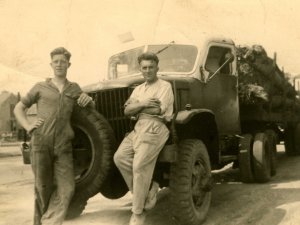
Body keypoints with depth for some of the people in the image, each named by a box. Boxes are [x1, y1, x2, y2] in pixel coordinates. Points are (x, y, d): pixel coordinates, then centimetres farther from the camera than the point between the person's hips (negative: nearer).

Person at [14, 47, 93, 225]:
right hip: (41, 143, -2)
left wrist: (89, 100, 4)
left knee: (66, 188, -8)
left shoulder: (74, 88, 16)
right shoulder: (40, 87, 10)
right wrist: (28, 126, -1)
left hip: (63, 145, 2)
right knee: (43, 187, 6)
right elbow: (19, 108, 16)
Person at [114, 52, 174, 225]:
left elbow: (158, 110, -9)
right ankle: (147, 188, 3)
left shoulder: (165, 86, 5)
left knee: (139, 166, -16)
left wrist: (137, 106, 5)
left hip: (155, 128, -7)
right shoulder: (138, 89, 25)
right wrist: (143, 104, -6)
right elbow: (127, 110, 12)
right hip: (139, 127, 7)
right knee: (120, 157, -11)